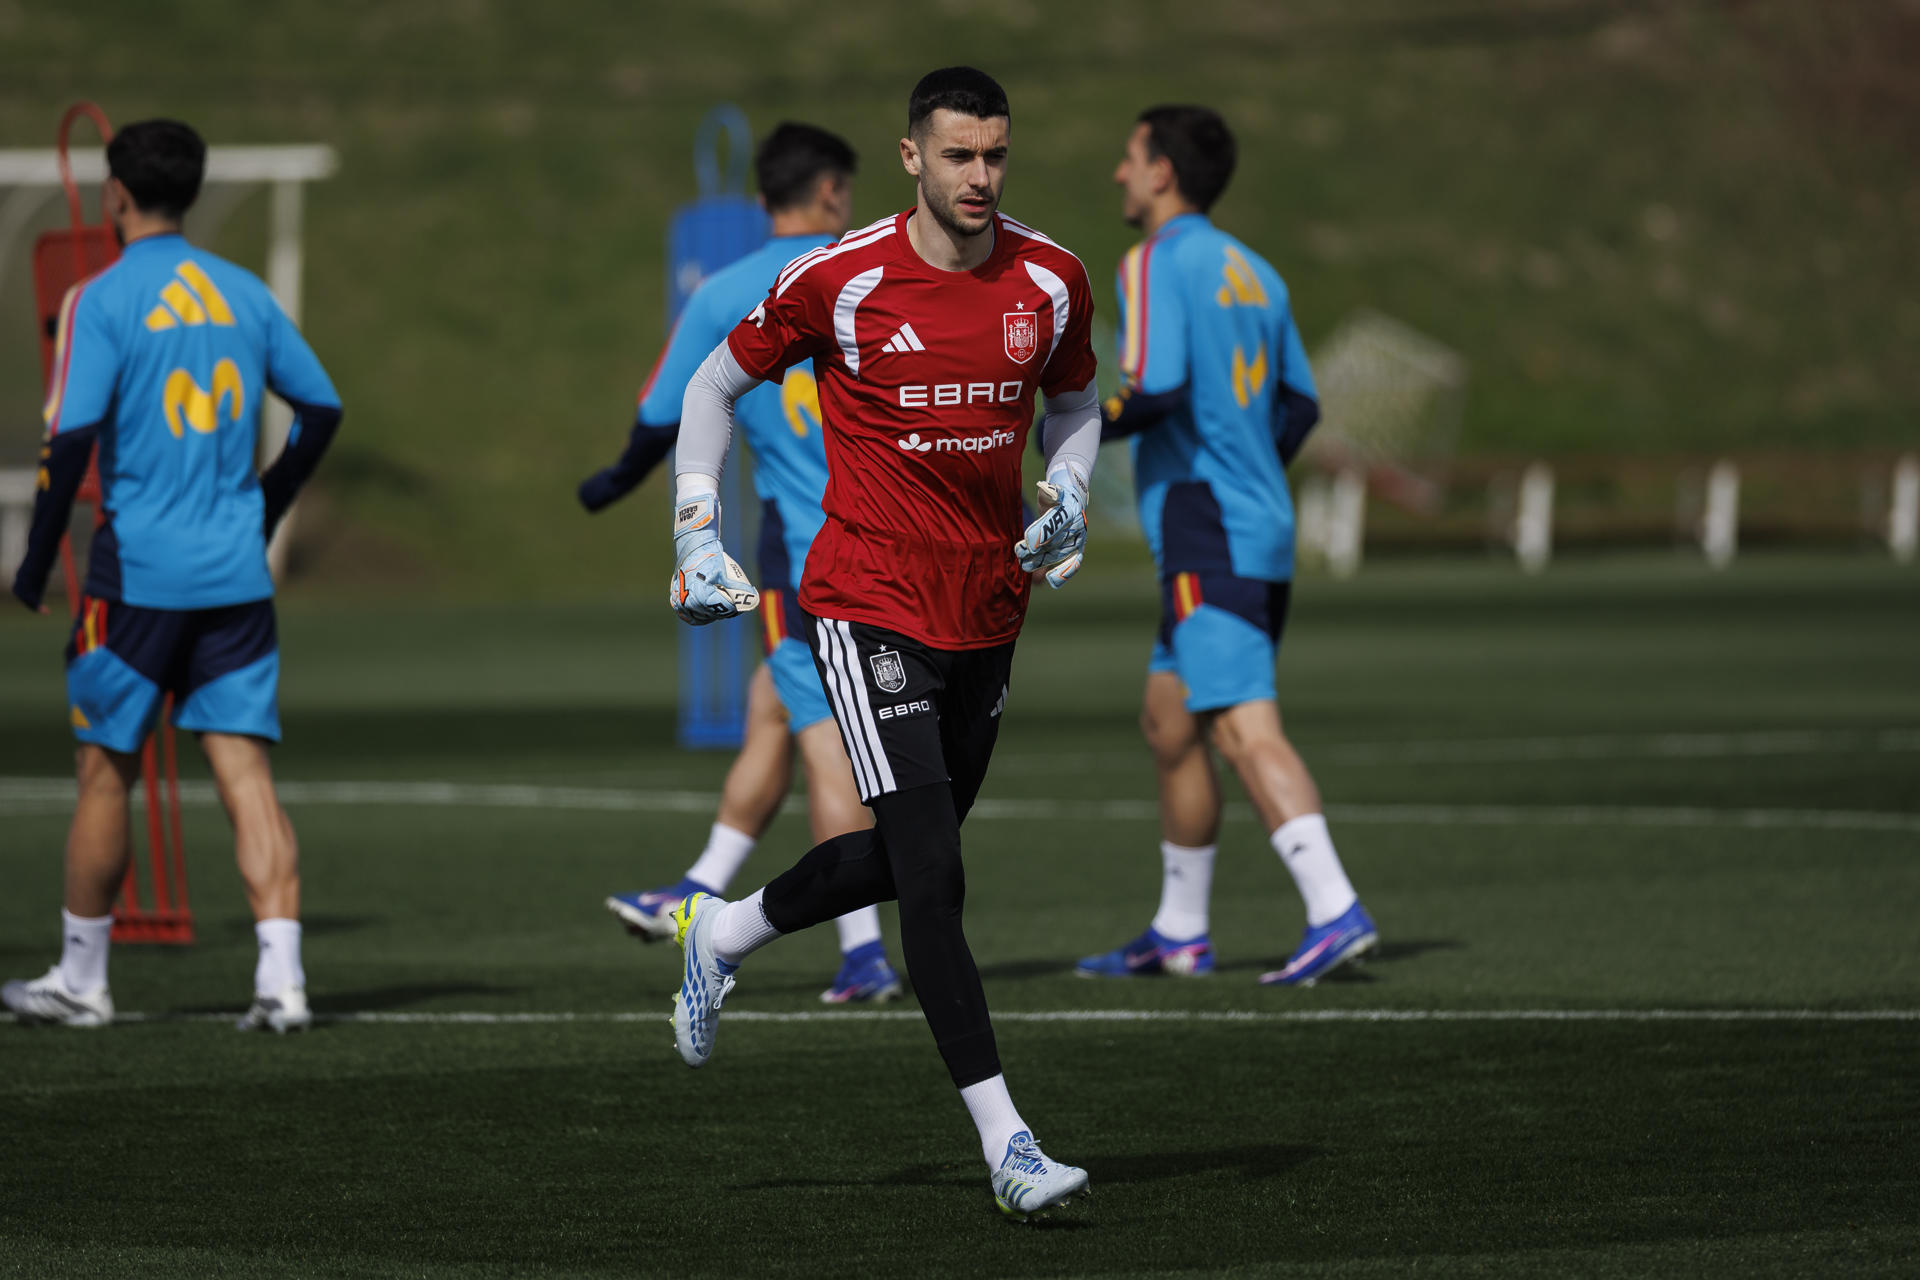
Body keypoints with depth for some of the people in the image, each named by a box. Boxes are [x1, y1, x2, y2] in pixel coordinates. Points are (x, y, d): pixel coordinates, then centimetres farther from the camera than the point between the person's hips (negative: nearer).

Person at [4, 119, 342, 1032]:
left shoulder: (102, 301, -8)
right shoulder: (245, 294, 8)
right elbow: (321, 410, 12)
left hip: (139, 571, -4)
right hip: (236, 573, 4)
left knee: (106, 768, 9)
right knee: (245, 769, 0)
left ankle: (81, 979, 19)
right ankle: (280, 980, -10)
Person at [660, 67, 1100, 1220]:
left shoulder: (1051, 281, 1)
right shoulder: (838, 281, -10)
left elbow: (1075, 402, 20)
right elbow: (713, 387, 4)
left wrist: (1069, 502, 0)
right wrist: (700, 539, -2)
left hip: (991, 608, 5)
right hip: (870, 601, -5)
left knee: (905, 858, 18)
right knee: (934, 876, -14)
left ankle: (725, 934, 46)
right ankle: (1005, 1145, -15)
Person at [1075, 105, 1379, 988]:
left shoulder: (1156, 264, -8)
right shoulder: (1251, 271, 17)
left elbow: (1156, 390, -20)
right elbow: (1299, 404, 19)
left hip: (1206, 539, -9)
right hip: (1261, 528, 9)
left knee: (1244, 730, -14)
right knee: (1168, 722, 13)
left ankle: (1335, 911, -24)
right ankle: (1179, 934, 19)